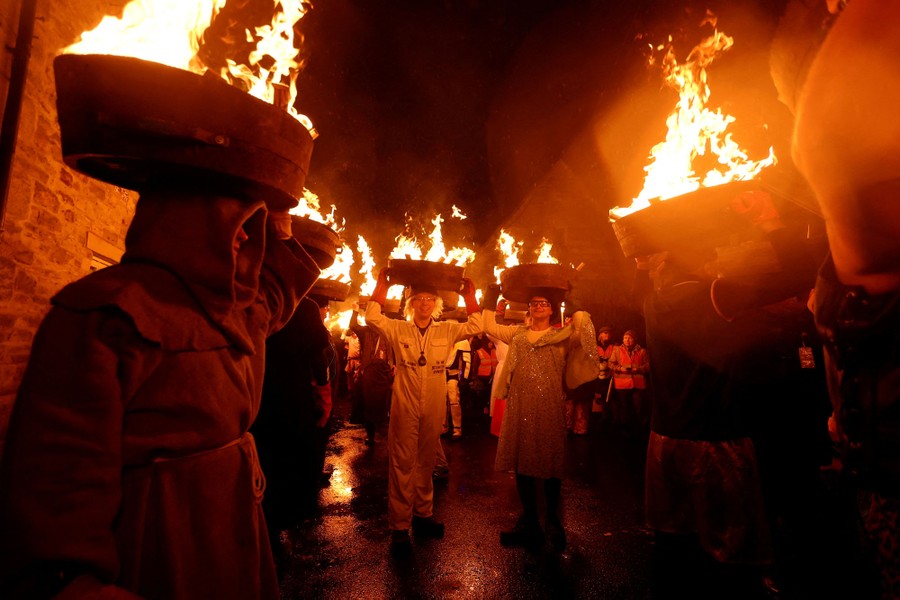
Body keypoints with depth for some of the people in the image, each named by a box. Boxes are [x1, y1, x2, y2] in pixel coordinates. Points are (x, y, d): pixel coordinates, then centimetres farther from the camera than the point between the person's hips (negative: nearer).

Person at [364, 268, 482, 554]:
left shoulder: (446, 330, 5)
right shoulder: (398, 329, 1)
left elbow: (476, 327, 0)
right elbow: (372, 318, -9)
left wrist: (469, 294, -4)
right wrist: (382, 285, -11)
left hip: (433, 409, 2)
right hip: (404, 407, -2)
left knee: (426, 463, 16)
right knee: (402, 464, 3)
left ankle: (423, 514, 33)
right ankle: (399, 526, 15)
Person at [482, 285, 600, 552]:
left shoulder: (562, 335, 4)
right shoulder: (518, 333, 15)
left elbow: (582, 323, -13)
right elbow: (490, 326, 14)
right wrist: (491, 297, 14)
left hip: (549, 406, -3)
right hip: (520, 404, 4)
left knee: (550, 461, 5)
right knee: (522, 460, 9)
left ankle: (553, 522, 25)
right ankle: (529, 522, 26)